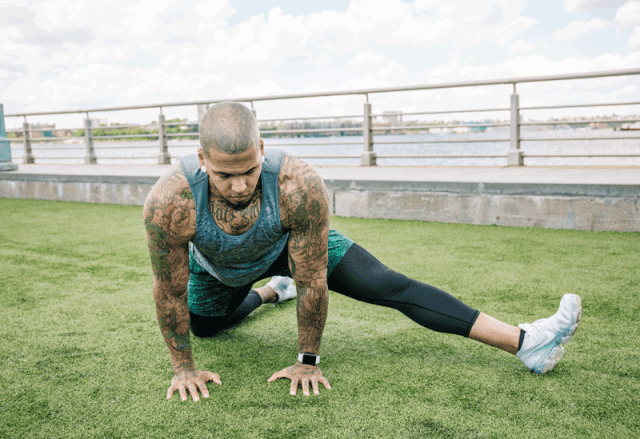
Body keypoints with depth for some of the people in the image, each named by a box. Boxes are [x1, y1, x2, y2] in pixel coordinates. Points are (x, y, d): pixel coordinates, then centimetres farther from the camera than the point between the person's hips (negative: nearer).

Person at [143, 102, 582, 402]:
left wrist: (308, 361, -19)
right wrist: (183, 367, -14)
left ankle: (524, 341, -16)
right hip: (215, 264, 3)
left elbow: (313, 283, -30)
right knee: (202, 325, 28)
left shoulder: (300, 186, -43)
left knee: (388, 286, -18)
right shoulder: (171, 200, -40)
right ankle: (269, 291, 55)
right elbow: (169, 291, -24)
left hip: (288, 244, -2)